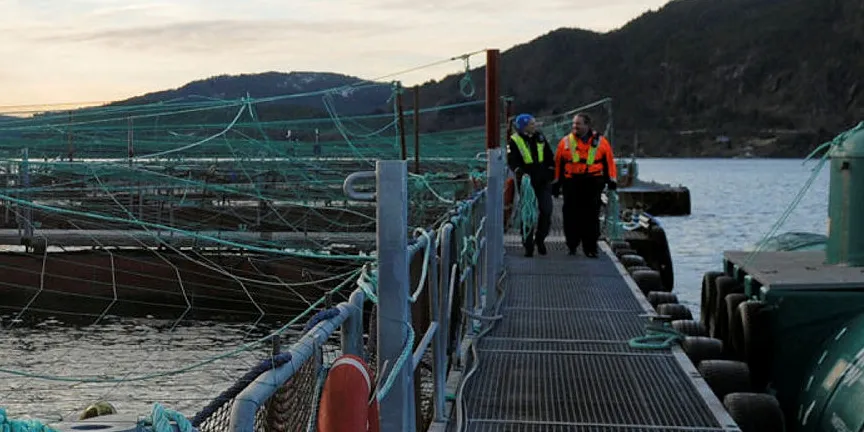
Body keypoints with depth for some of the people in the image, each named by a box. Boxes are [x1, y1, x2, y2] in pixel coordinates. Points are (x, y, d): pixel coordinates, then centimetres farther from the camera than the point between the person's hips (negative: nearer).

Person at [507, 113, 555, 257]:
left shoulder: (540, 137, 9)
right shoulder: (514, 141, -6)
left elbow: (549, 156, 18)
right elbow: (512, 161, -12)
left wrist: (551, 170, 13)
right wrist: (519, 171, -28)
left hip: (543, 181, 4)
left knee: (546, 210, -3)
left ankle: (540, 239, 17)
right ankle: (528, 245, 9)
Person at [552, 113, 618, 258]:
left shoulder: (600, 142, 5)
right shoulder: (565, 142, 7)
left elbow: (609, 161, 9)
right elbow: (558, 163, 10)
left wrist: (612, 180, 4)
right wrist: (556, 183, 9)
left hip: (593, 184, -1)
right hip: (571, 184, 1)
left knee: (591, 217, -2)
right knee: (571, 216, 0)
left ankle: (590, 248, 3)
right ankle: (572, 245, 16)